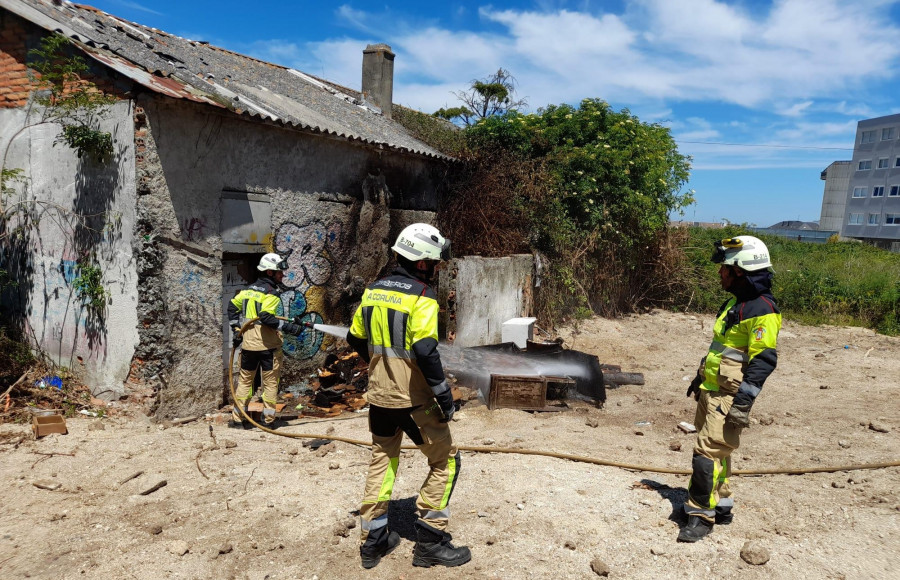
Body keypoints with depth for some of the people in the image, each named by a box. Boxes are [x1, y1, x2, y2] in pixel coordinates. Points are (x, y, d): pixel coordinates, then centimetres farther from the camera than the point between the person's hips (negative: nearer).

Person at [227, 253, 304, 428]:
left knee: (245, 379, 15)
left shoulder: (249, 289, 12)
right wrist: (289, 327, -23)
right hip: (268, 344, -7)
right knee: (270, 382, 5)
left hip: (248, 342, 7)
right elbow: (267, 317, -24)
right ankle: (268, 419, 8)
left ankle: (237, 418, 18)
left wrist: (236, 329, 18)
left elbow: (232, 306, 17)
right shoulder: (271, 292, -12)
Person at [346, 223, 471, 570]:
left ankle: (372, 540, 28)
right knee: (445, 461, 9)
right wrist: (444, 394, -16)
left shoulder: (374, 291, 5)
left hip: (379, 395, 7)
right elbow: (425, 351, -25)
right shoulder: (421, 296, -16)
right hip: (412, 398, -7)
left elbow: (355, 338, 14)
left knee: (382, 460, 20)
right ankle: (429, 541, 12)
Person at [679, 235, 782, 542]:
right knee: (717, 451, 17)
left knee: (708, 452, -9)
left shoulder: (762, 310, -18)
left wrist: (743, 402, -23)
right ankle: (721, 506, 30)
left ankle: (701, 515, 1)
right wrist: (700, 377, 25)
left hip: (729, 396, -10)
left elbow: (763, 361, -21)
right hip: (711, 390, 10)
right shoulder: (736, 302, 14)